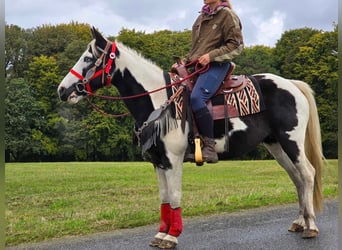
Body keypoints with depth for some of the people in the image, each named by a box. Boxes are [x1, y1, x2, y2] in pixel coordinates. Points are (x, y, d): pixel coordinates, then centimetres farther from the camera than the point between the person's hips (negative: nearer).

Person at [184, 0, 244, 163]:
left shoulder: (227, 15, 0)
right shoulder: (202, 17, 22)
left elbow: (236, 45, -7)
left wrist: (212, 55, -17)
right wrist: (185, 60, 14)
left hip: (216, 66, -9)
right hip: (195, 65, 9)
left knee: (196, 97, -32)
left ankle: (209, 146, -26)